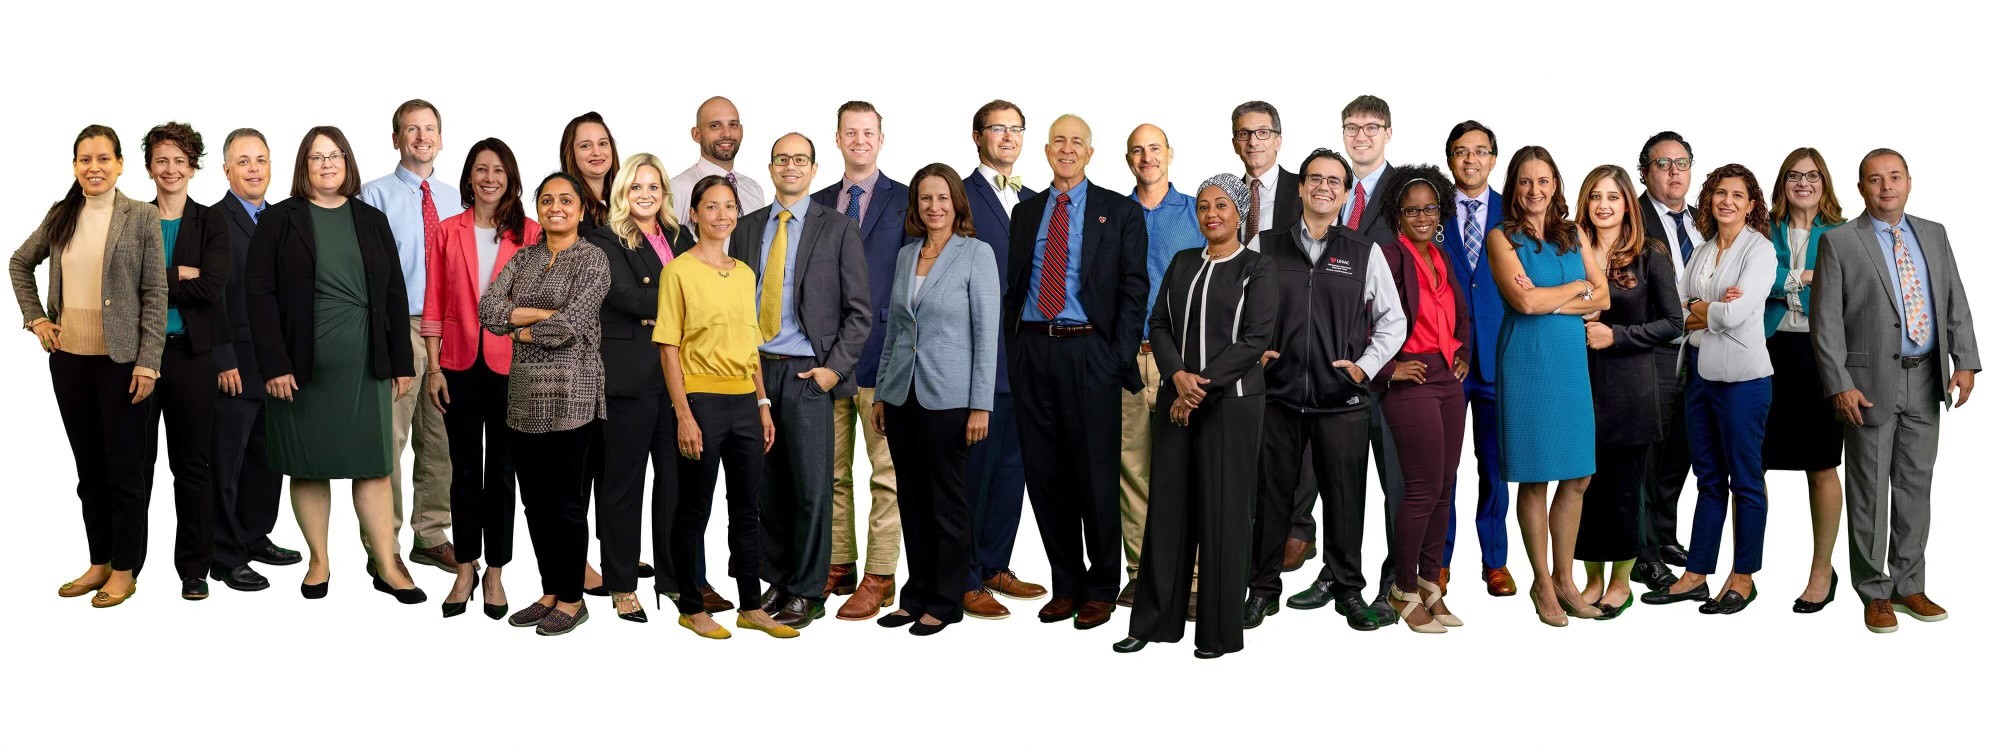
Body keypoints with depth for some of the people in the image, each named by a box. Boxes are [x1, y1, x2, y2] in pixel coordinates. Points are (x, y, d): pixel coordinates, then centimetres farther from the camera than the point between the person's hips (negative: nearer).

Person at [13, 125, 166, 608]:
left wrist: (148, 363, -13)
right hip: (69, 360, 5)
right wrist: (35, 317, 9)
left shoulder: (142, 218, -6)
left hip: (121, 362, -5)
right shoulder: (60, 216, 7)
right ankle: (99, 562, 23)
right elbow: (20, 263, 23)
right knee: (88, 468, 13)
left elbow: (155, 295, -8)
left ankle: (125, 570, 13)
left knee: (125, 468, 2)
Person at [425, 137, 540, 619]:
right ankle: (466, 569, 19)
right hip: (460, 366, 1)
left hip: (511, 365, -1)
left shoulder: (529, 233, 0)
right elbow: (435, 305, 5)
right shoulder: (449, 232, 5)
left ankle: (495, 572, 18)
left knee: (501, 469, 7)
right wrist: (433, 368, -1)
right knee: (465, 469, 8)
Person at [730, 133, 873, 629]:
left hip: (808, 374, -3)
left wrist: (834, 368, -9)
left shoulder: (839, 231, 1)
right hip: (754, 369, 4)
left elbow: (859, 311, 0)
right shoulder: (747, 229, 12)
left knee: (812, 487, -1)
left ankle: (807, 593, 7)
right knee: (767, 485, 8)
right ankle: (777, 580, 19)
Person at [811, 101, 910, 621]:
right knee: (831, 471, 11)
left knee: (886, 472, -3)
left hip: (882, 352, -4)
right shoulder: (818, 204, 14)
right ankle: (838, 566, 21)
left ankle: (879, 577, 2)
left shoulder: (906, 201, 1)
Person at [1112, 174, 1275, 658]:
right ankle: (1155, 620, 13)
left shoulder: (1257, 269, 0)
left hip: (1232, 400, -4)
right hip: (1178, 398, 4)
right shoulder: (1182, 263, 14)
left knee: (1222, 510, -1)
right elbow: (1159, 324, 7)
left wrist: (1203, 384, -13)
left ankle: (1220, 630, 8)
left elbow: (1255, 339, -9)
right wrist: (1178, 375, -10)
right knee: (1168, 505, 5)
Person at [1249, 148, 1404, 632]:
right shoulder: (1265, 247, 7)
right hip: (1277, 394, 0)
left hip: (1342, 398, 0)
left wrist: (1365, 366, -1)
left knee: (1345, 497, 5)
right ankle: (1263, 589, 18)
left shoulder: (1366, 254, 6)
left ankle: (1347, 588, 20)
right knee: (1271, 495, 6)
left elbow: (1392, 321, 9)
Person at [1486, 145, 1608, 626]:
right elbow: (1524, 301, -14)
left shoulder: (1573, 235, 12)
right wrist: (1577, 286, -1)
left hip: (1572, 359, 5)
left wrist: (1550, 301, -10)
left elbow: (1602, 299, 5)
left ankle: (1564, 578, 19)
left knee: (1577, 477, 6)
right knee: (1534, 479, 1)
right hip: (1528, 359, -5)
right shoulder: (1502, 238, -2)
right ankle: (1542, 584, 13)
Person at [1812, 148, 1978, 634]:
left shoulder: (1934, 235, 10)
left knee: (1916, 487, 11)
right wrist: (1839, 385, -14)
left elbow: (1956, 303, 9)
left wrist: (1965, 361, -3)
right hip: (1871, 382, -4)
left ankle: (1908, 586, 22)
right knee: (1870, 492, 3)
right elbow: (1826, 320, -8)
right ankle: (1875, 593, 13)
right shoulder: (1839, 242, -4)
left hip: (1926, 380, 4)